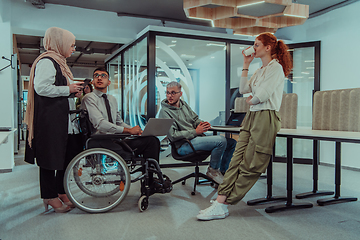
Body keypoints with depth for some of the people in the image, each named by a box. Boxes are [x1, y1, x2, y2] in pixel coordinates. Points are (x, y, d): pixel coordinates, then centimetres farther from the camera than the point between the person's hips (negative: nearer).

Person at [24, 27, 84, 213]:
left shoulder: (59, 62, 23)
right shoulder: (46, 61, -11)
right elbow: (41, 87, -23)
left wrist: (74, 89, 16)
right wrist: (68, 89, -15)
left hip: (64, 119, 10)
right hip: (50, 119, -10)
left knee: (70, 154, 11)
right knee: (50, 158, -1)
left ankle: (60, 192, 24)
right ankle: (50, 197, 12)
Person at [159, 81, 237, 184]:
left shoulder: (184, 104, 14)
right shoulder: (164, 112, -10)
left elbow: (195, 118, 20)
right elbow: (173, 136, -17)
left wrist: (202, 123, -5)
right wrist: (195, 131, -17)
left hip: (197, 137, 9)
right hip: (184, 145, -9)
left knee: (232, 143, 5)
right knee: (221, 140, -26)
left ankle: (222, 170, 18)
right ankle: (212, 170, -5)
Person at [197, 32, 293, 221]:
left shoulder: (276, 68, -5)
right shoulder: (260, 70, 24)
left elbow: (261, 96, -15)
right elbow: (243, 89, 14)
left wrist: (249, 100, 6)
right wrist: (246, 64, 16)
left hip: (266, 118, -9)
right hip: (252, 116, 9)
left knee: (250, 166, -5)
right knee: (237, 160, -2)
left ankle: (223, 205, -4)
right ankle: (220, 203, -5)